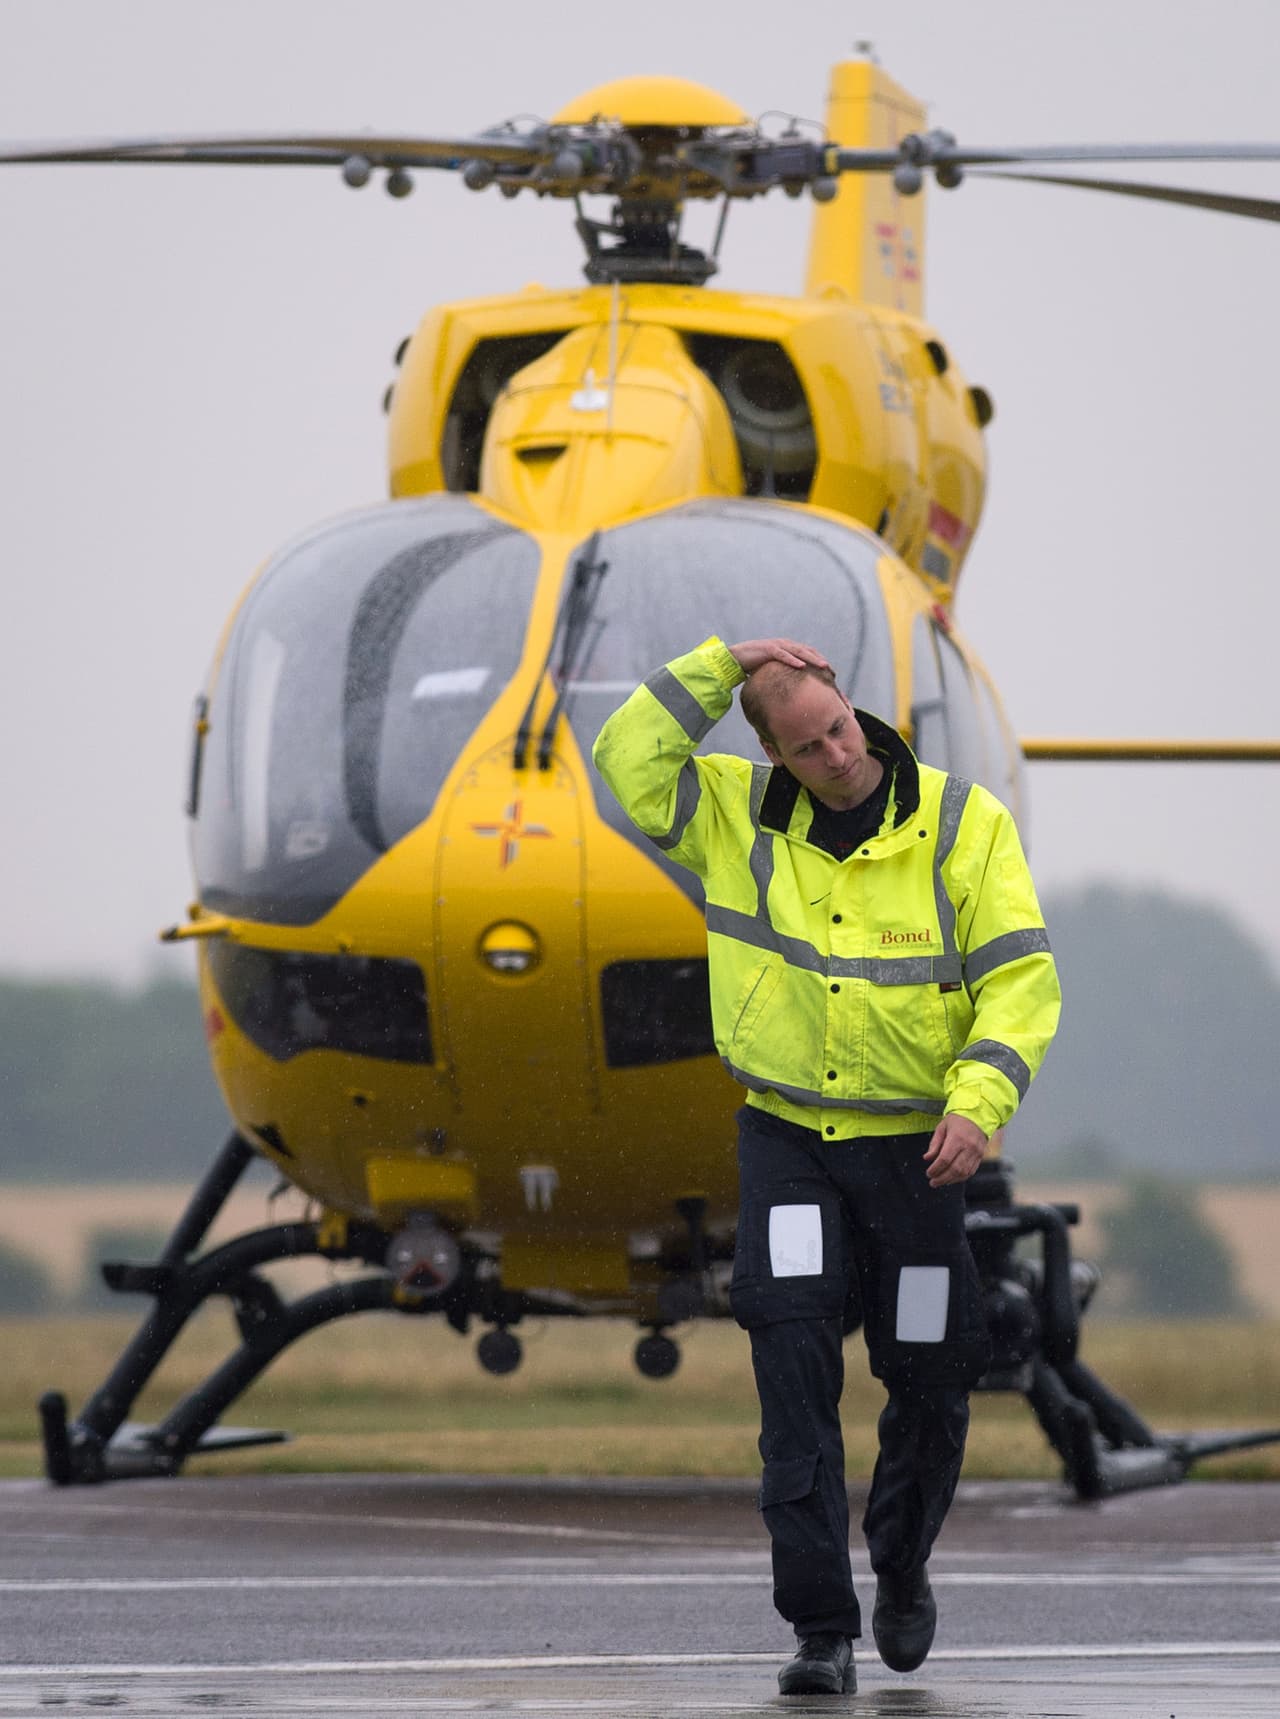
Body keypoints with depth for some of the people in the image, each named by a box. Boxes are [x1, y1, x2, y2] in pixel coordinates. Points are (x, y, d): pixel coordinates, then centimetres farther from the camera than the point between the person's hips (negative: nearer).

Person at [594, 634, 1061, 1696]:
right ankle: (822, 1629, -14)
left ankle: (903, 1571, 37)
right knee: (795, 1360, -15)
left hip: (914, 1147, 0)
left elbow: (1020, 974, -7)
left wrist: (979, 1101, -20)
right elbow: (628, 761, -7)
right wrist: (718, 667, -11)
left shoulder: (962, 824, -5)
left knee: (932, 1379, 8)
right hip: (788, 1140, 0)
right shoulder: (740, 817, 1)